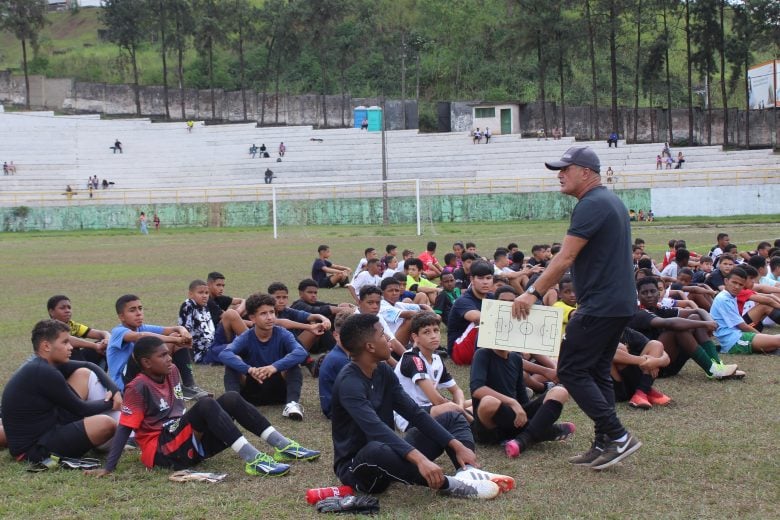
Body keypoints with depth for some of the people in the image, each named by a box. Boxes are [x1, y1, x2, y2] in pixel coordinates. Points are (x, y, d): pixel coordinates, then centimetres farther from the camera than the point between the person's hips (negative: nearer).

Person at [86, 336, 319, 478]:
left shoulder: (171, 372, 11)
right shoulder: (138, 387, -12)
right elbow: (125, 428, -16)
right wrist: (108, 468, -21)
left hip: (188, 442, 8)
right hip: (162, 450, -8)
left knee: (230, 399, -7)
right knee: (206, 405, -29)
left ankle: (283, 446, -14)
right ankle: (253, 460, -38)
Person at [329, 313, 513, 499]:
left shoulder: (383, 371, 4)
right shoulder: (349, 382, -23)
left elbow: (415, 413, 3)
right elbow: (376, 429, -37)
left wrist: (458, 445, -8)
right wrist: (420, 459, -48)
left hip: (389, 455, 9)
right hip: (357, 467, -9)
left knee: (453, 418, 8)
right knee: (377, 450, -44)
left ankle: (467, 472, -21)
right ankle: (449, 484, -31)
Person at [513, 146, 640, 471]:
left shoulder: (591, 205, -15)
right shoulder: (611, 201, 17)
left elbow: (565, 257, -22)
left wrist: (534, 293, -21)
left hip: (600, 305, -11)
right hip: (620, 303, 11)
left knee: (571, 371, -6)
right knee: (597, 372, 14)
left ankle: (617, 437, -8)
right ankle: (604, 446, 15)